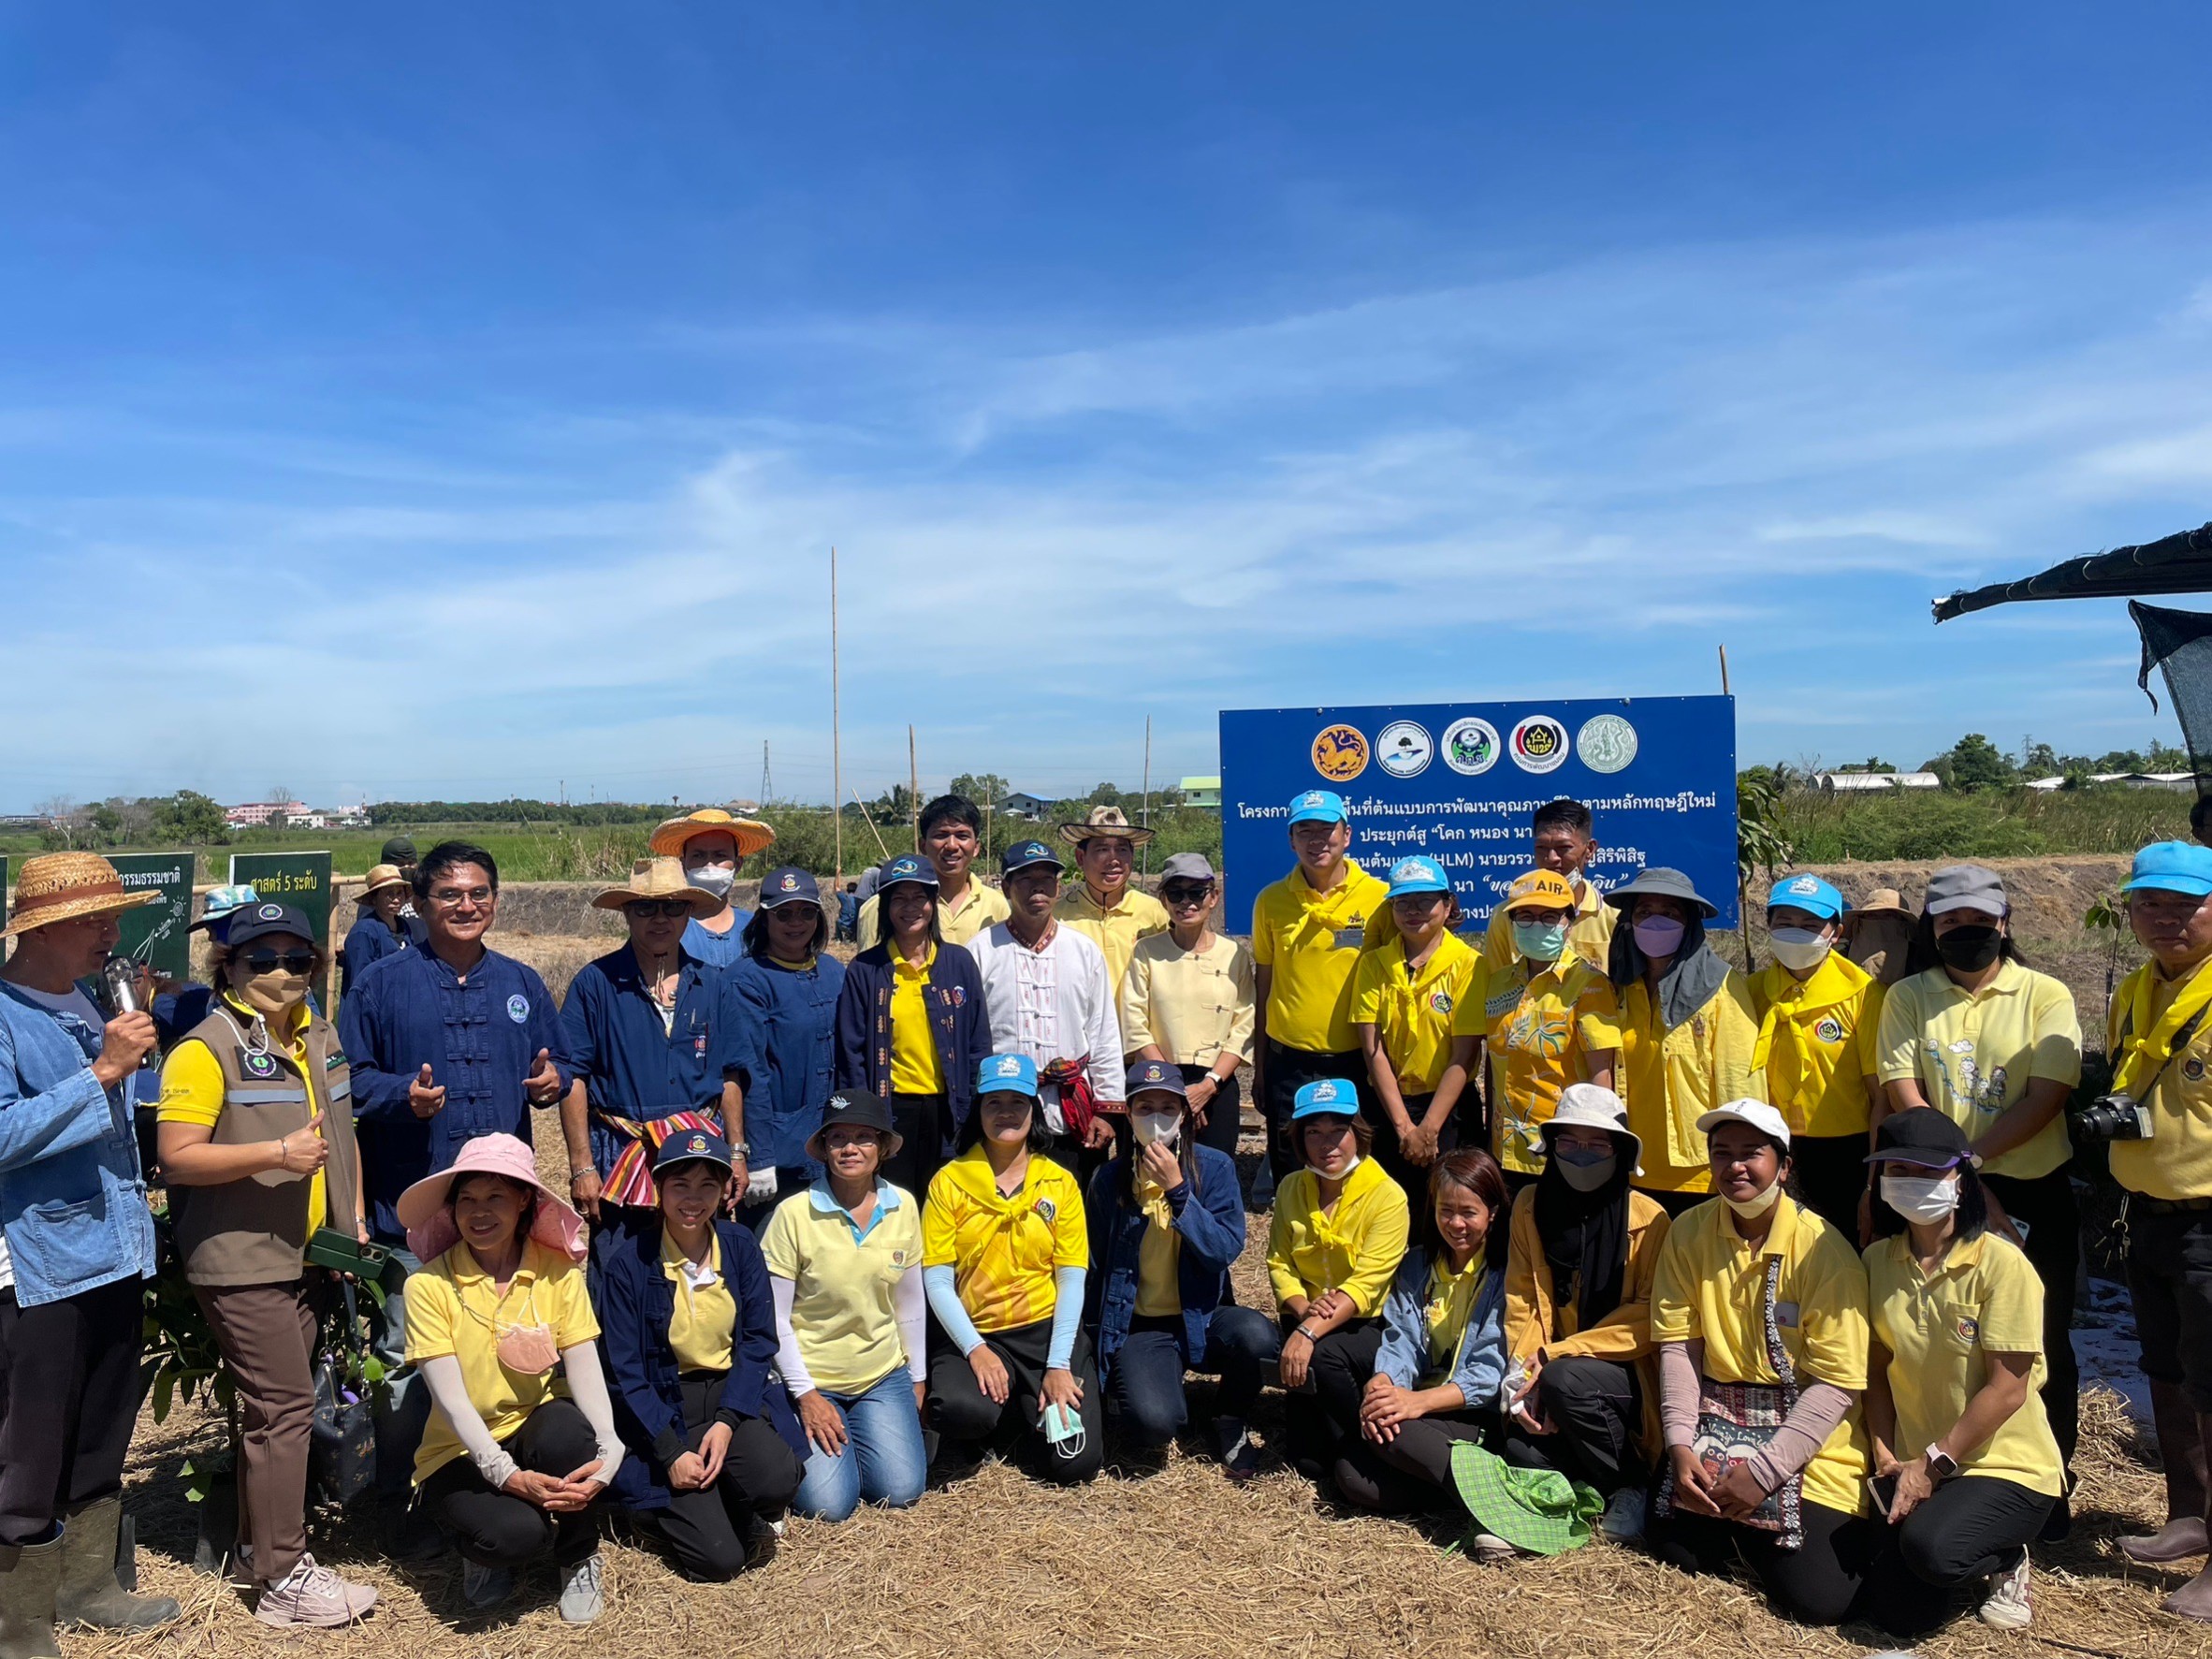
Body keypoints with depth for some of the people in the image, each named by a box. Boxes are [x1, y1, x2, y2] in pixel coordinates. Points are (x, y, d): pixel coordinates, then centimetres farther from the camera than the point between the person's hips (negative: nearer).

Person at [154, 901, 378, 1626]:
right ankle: (283, 1580, 4)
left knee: (277, 1404, 16)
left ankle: (260, 1543, 30)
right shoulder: (206, 1048, -11)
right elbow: (178, 1157, -17)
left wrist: (354, 1219, 13)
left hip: (307, 1257, 7)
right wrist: (277, 1153, -25)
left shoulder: (320, 1036, 11)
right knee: (285, 1408, -6)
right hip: (241, 1262, -7)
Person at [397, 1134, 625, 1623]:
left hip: (537, 1435, 2)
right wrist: (509, 1476, -30)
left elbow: (586, 1373, -13)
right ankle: (490, 1553, 7)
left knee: (566, 1424, -33)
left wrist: (608, 1450, -32)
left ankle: (580, 1559, -5)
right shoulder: (429, 1285, -11)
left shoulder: (558, 1271, -5)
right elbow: (450, 1399, -17)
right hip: (461, 1456, -2)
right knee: (516, 1531, -33)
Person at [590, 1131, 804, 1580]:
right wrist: (671, 1452, -17)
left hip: (734, 1392, 3)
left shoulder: (739, 1244, -2)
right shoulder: (628, 1260, -11)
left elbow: (759, 1341, -1)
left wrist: (727, 1421, -15)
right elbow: (625, 1370, -9)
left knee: (776, 1481, -28)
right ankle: (678, 1505, 16)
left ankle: (727, 1498, 7)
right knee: (718, 1557, -16)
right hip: (663, 1405, -3)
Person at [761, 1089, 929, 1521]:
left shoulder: (904, 1207, -4)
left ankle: (852, 1432, 22)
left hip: (883, 1376, 3)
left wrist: (917, 1379, 10)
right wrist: (806, 1395, -12)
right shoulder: (794, 1213, -16)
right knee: (829, 1504, -14)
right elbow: (774, 1318, -10)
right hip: (811, 1380, -3)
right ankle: (797, 1437, 18)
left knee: (900, 1492, -9)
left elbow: (909, 1303, 7)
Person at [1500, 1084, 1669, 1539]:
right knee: (1523, 1451, -26)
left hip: (1625, 1373, -2)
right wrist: (1523, 1380, -15)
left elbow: (1647, 1318, -14)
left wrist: (1555, 1356, -20)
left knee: (1565, 1379, -33)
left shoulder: (1648, 1218, -8)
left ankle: (1630, 1488, -7)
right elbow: (1520, 1302, 0)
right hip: (1553, 1368, 2)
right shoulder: (1531, 1205, 2)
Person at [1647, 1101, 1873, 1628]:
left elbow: (1837, 1382, -16)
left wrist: (1763, 1470, -20)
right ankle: (1735, 1519, 25)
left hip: (1808, 1426, -3)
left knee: (1816, 1598, -14)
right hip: (1719, 1414, 3)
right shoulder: (1689, 1231, -2)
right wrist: (1679, 1442, -13)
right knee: (1678, 1551, -6)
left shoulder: (1824, 1248, -15)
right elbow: (1678, 1343, -1)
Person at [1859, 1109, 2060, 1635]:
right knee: (1900, 1613, -5)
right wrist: (1884, 1454, -7)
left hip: (2006, 1465, -5)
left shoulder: (2002, 1263, -15)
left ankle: (2007, 1559, 4)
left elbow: (2007, 1390, -16)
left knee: (1929, 1548, -32)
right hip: (1915, 1466, 5)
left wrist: (1935, 1462, -14)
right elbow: (1878, 1367, 5)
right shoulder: (1878, 1260, 1)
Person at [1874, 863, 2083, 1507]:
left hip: (2034, 1195, -1)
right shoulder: (1907, 997, 5)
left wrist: (1970, 1153, -17)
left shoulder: (2046, 994, 1)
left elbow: (2048, 1096, -9)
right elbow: (1903, 1092, -4)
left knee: (2042, 1345, 8)